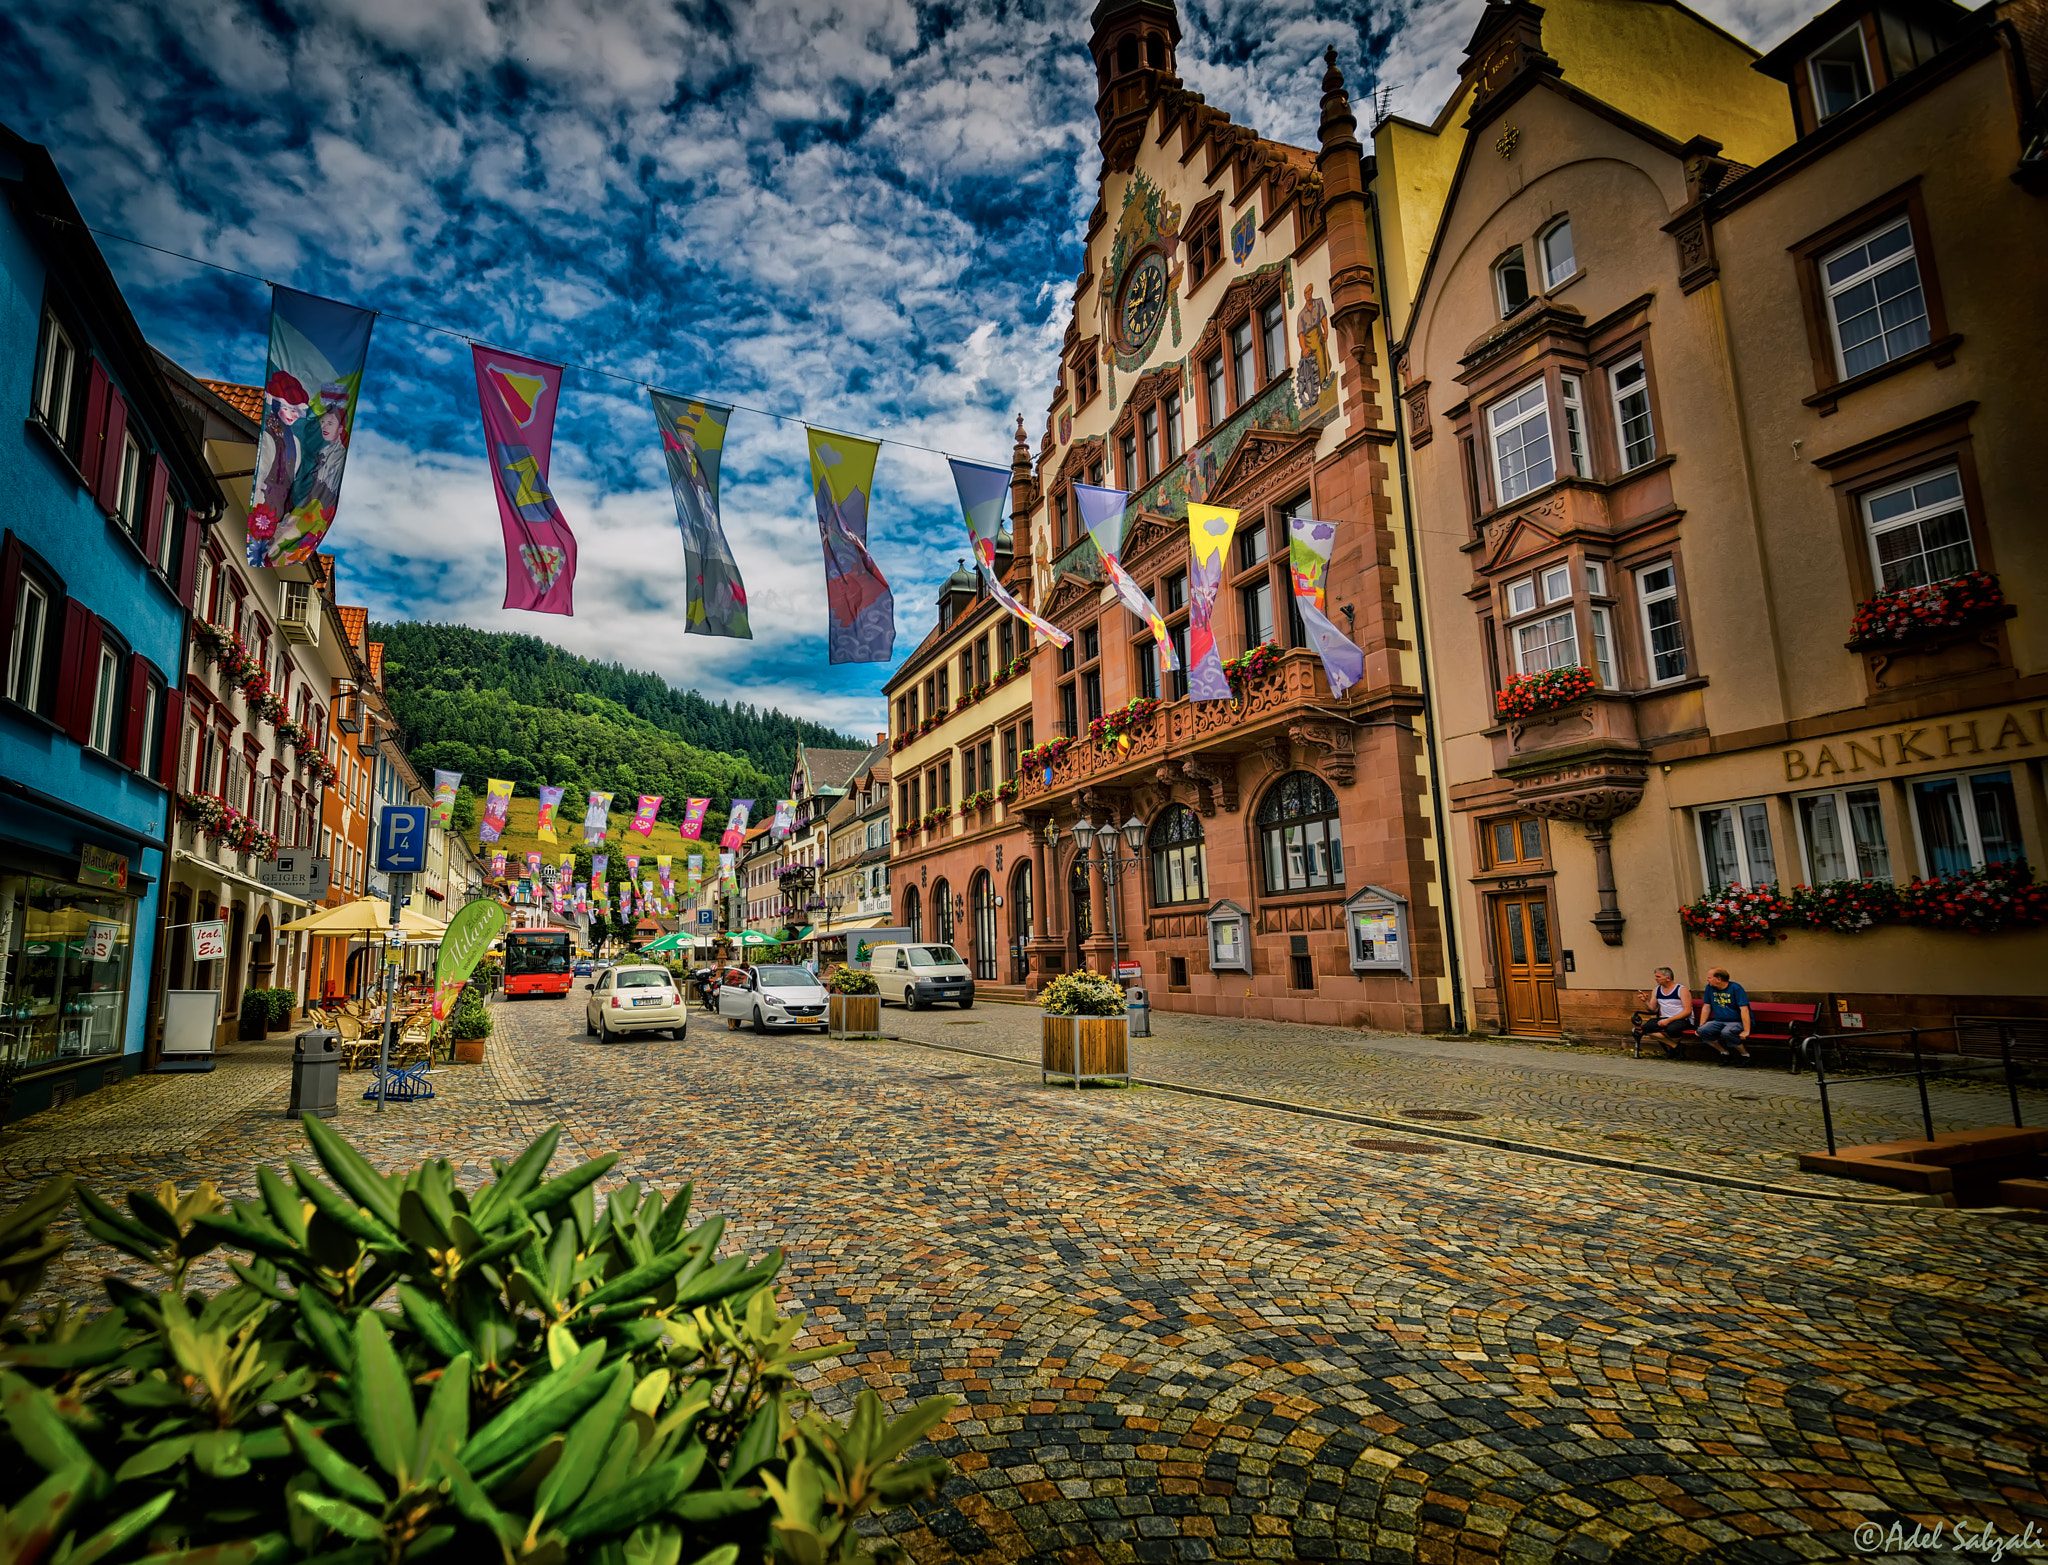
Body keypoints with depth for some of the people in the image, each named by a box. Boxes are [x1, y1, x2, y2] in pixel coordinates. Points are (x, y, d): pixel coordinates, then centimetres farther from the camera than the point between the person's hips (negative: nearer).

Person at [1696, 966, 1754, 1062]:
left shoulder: (1735, 988, -12)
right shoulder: (1710, 987, 5)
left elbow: (1744, 1009, -18)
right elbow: (1707, 1007, 11)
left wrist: (1746, 1031, -24)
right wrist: (1701, 1025, 6)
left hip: (1737, 1022, -6)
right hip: (1719, 1021, 6)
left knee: (1726, 1032, -37)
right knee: (1702, 1031, -22)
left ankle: (1745, 1054, -10)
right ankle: (1724, 1053, 0)